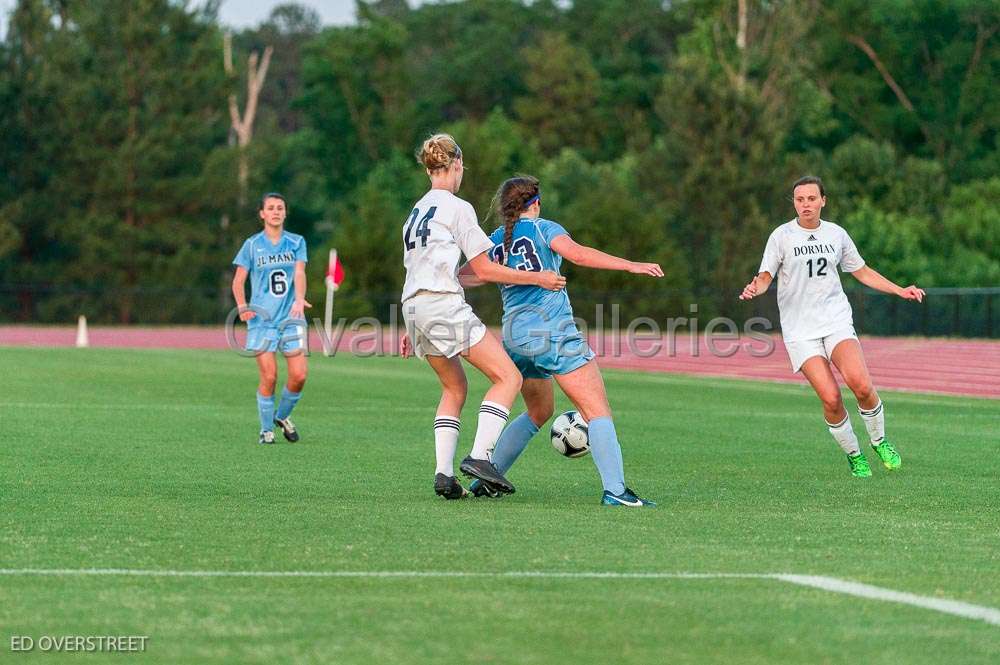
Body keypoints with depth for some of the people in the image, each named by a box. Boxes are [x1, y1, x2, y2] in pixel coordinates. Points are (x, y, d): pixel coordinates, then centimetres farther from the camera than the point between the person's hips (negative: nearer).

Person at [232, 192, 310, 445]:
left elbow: (299, 272, -6)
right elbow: (238, 280, 5)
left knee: (299, 375, -7)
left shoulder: (296, 242, 8)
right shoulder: (252, 244, 5)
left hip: (291, 318, 1)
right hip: (262, 319, -1)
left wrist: (299, 300, -25)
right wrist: (242, 306, -13)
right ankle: (266, 429, 8)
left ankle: (282, 416, 21)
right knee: (269, 376, -9)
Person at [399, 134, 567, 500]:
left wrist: (412, 328, 29)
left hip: (413, 306, 9)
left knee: (454, 388, 20)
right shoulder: (457, 207, -4)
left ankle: (444, 473, 8)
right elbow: (484, 269, -6)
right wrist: (536, 278, 0)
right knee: (508, 377, -6)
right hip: (444, 303, -9)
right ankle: (479, 456, -19)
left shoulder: (416, 212, 21)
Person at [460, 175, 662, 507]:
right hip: (552, 328, -6)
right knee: (598, 411, -8)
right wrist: (630, 265, -18)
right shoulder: (543, 228, 1)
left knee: (538, 412, 26)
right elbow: (576, 253, -15)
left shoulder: (492, 242, 14)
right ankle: (614, 489, -22)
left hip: (514, 335, 6)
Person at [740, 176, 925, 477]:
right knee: (830, 398, -16)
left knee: (860, 383, -23)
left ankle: (879, 441, 2)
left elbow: (862, 271, 22)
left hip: (837, 320, 2)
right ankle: (854, 456, 7)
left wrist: (900, 290, 17)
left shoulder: (836, 234, 9)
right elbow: (766, 275, -2)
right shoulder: (782, 235, 0)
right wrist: (755, 288, -25)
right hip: (799, 330, -2)